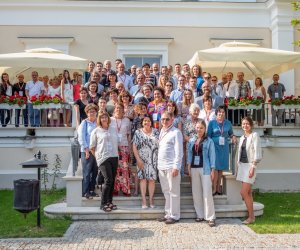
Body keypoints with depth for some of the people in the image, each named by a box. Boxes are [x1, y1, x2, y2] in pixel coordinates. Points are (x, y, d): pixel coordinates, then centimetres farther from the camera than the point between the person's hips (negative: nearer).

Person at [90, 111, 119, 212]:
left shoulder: (113, 129, 14)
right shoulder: (96, 131, 2)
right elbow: (92, 147, 4)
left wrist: (116, 153, 10)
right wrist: (97, 156, 2)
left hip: (114, 157, 5)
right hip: (103, 158, -5)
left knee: (112, 180, 6)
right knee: (108, 179, -13)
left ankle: (109, 201, 17)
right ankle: (103, 204, -4)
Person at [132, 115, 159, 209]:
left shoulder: (156, 132, 7)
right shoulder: (138, 132, 3)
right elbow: (134, 146, -2)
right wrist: (138, 159, -10)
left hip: (154, 160, 1)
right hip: (142, 159, -1)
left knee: (152, 179, 2)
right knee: (143, 178, -1)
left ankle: (151, 199, 11)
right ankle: (144, 200, 3)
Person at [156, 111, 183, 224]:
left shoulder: (176, 132, -7)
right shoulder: (162, 132, 16)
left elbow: (179, 151, -12)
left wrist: (176, 167, -17)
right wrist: (158, 164, 13)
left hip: (171, 167, -7)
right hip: (161, 166, 7)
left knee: (173, 192, 0)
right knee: (166, 192, 13)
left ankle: (174, 216, 8)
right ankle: (168, 214, 21)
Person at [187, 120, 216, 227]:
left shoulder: (209, 141, -1)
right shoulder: (191, 141, 10)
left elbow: (212, 156, -2)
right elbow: (189, 154, 12)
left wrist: (212, 170, -7)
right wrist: (189, 167, 3)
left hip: (205, 169, -4)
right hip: (194, 169, 4)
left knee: (207, 193, -6)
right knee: (196, 193, 7)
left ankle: (210, 217, -2)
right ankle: (200, 215, 17)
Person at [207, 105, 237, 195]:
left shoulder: (228, 123, 8)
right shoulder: (212, 123, 0)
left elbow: (230, 133, 20)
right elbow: (208, 135, 2)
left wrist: (233, 137, -2)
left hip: (224, 147, 3)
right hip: (215, 146, -3)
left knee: (221, 167, 6)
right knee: (215, 167, -8)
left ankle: (218, 187, 16)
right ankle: (214, 188, -2)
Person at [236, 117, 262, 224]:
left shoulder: (254, 135, -6)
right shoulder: (242, 137, 14)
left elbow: (257, 153, -12)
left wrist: (253, 167, -18)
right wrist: (238, 167, 14)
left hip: (250, 165, -7)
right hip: (242, 165, 7)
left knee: (244, 192, -11)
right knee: (248, 192, 9)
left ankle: (251, 217, 0)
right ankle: (251, 216, 15)